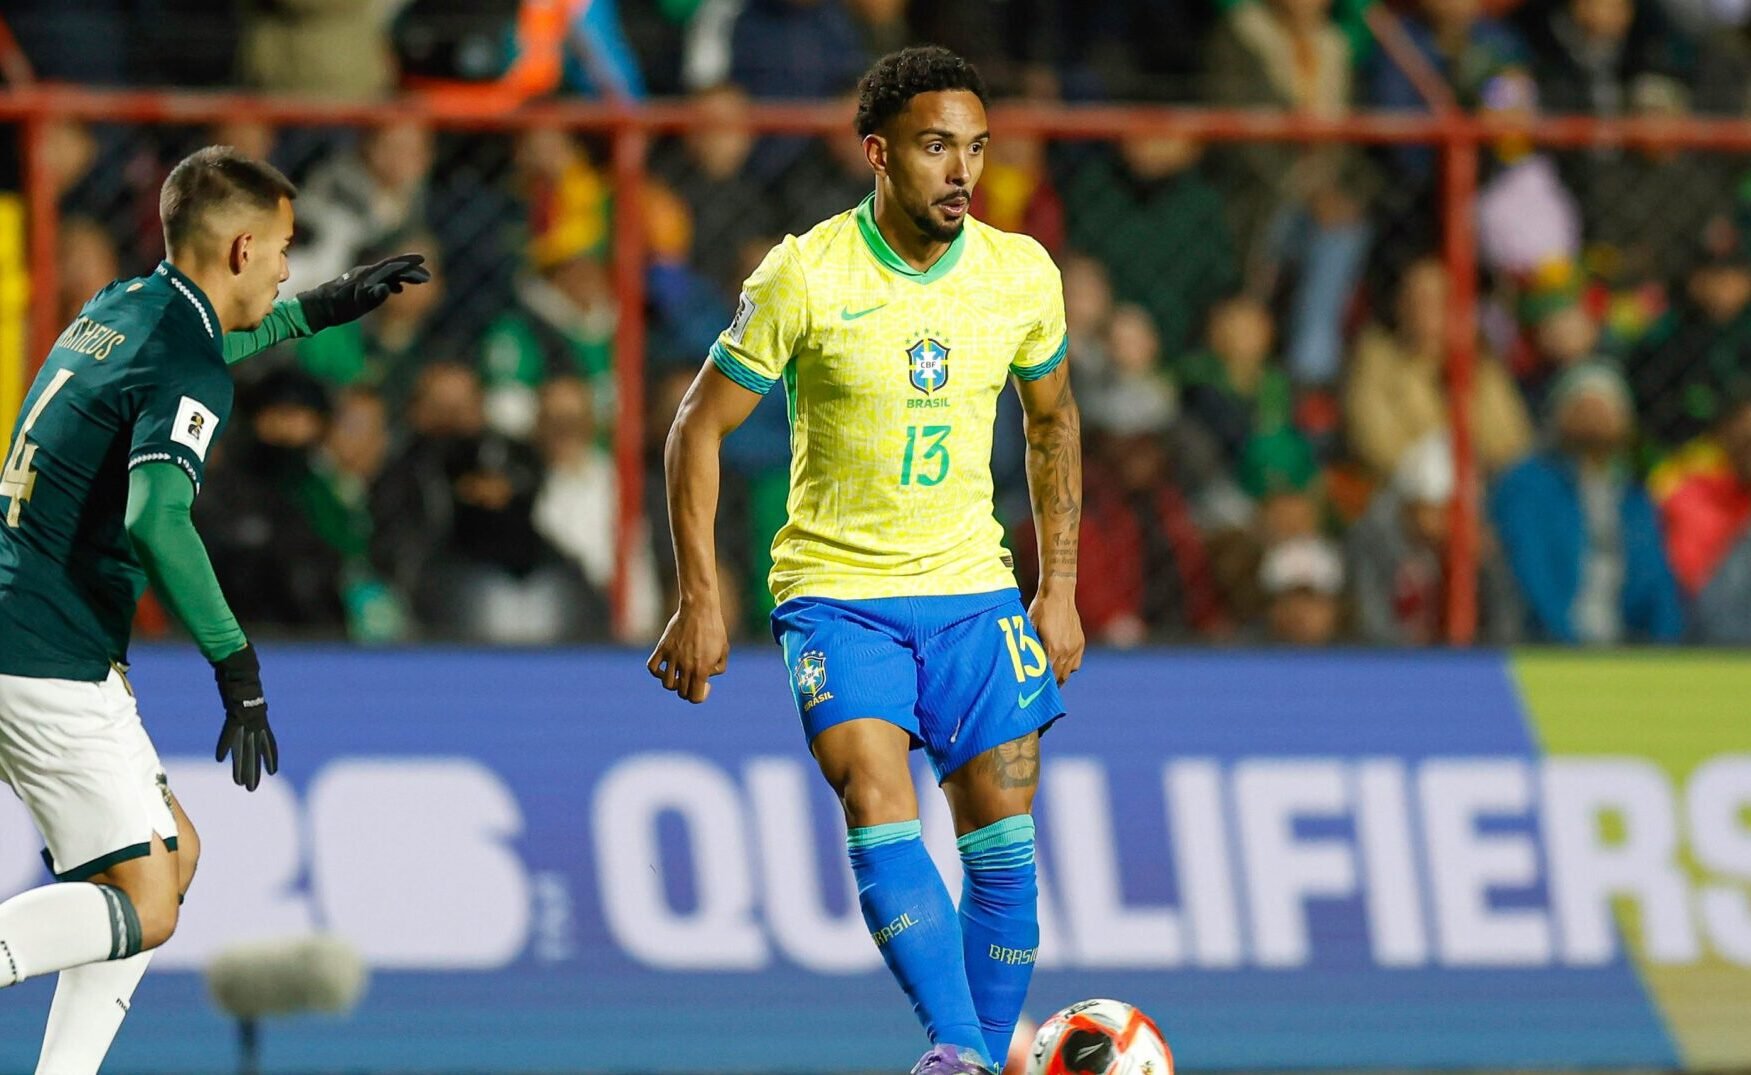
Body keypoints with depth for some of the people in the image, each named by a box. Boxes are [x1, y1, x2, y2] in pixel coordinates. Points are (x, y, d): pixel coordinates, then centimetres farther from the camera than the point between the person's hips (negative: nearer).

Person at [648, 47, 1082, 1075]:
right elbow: (699, 428, -5)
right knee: (880, 813, -22)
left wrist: (1061, 589, 12)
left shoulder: (1023, 274, -2)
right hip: (836, 589, -4)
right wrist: (700, 602, -9)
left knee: (1004, 841, -1)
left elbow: (1053, 421, 16)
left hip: (973, 587, 4)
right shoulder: (804, 277, -13)